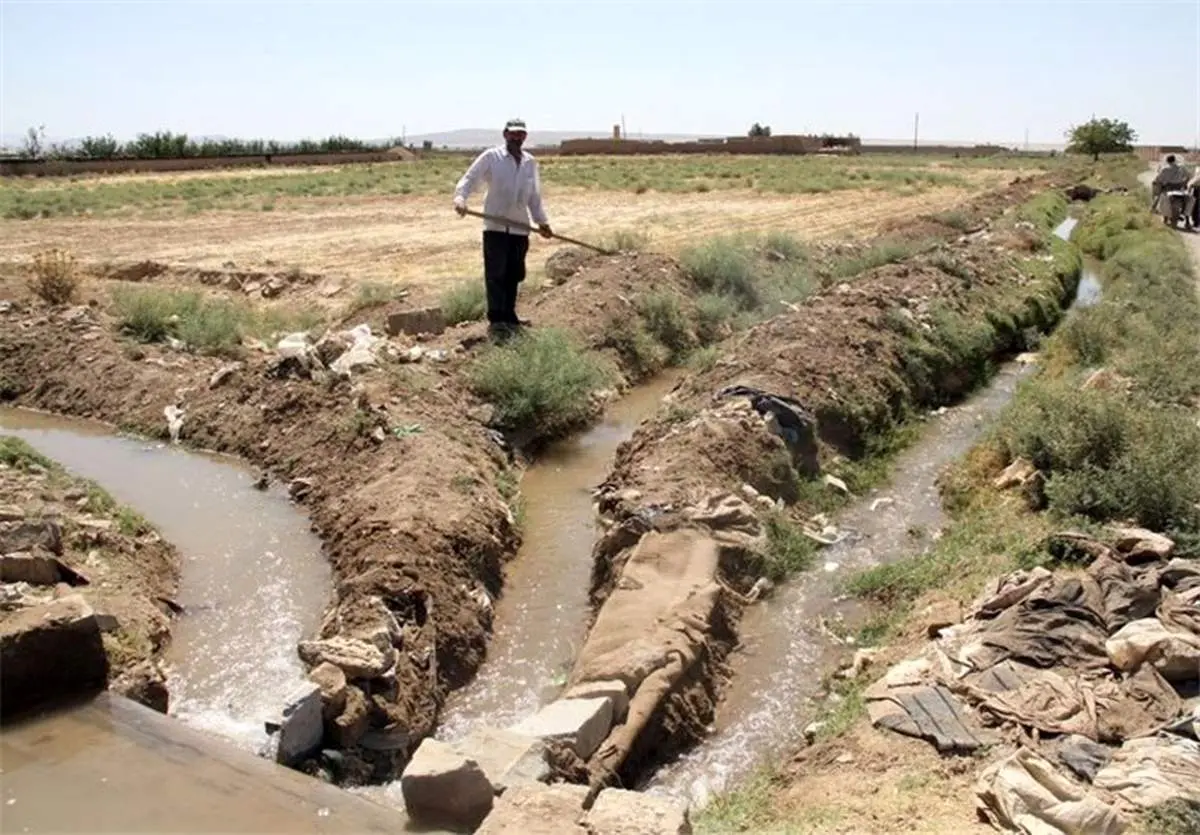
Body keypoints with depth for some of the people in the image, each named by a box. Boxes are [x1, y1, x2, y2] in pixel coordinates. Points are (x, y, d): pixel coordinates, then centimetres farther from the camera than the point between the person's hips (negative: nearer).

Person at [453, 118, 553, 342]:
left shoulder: (530, 162, 13)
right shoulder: (491, 157, -2)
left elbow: (534, 196, 19)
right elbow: (469, 179, -7)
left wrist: (542, 221, 12)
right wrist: (460, 198, -25)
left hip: (520, 228, 5)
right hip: (495, 226, -5)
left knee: (514, 275, 8)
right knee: (495, 274, -8)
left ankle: (509, 318, 19)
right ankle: (495, 321, -7)